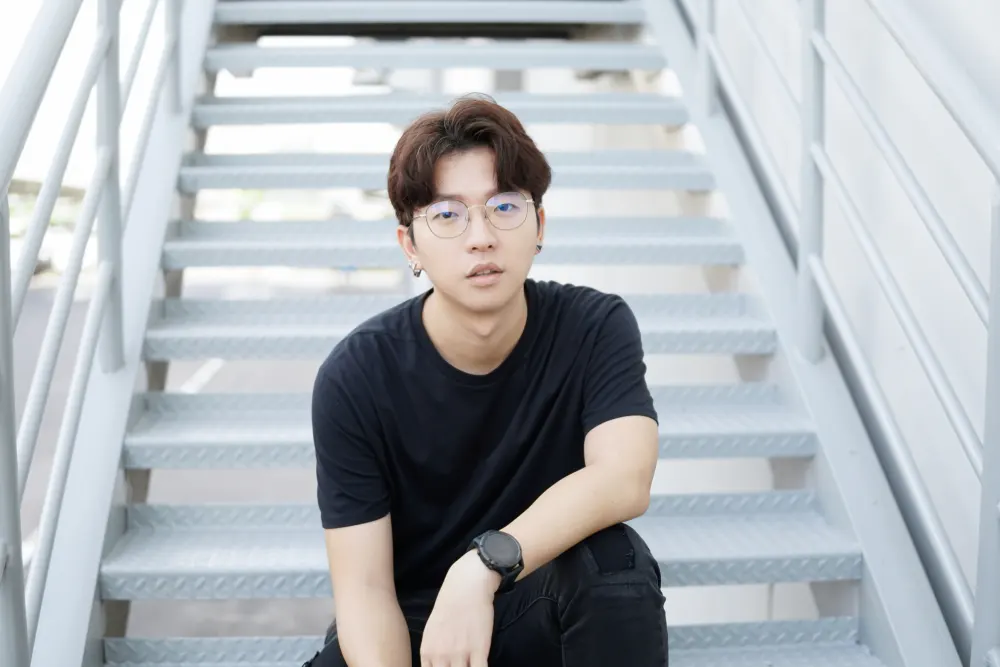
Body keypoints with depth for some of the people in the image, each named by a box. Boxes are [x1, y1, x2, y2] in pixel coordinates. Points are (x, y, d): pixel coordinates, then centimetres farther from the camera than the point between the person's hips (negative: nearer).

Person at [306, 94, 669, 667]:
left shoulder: (595, 328, -12)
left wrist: (483, 566, -41)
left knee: (613, 556, -31)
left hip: (547, 620, 1)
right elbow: (364, 587, -16)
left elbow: (624, 479, -29)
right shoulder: (356, 377, -15)